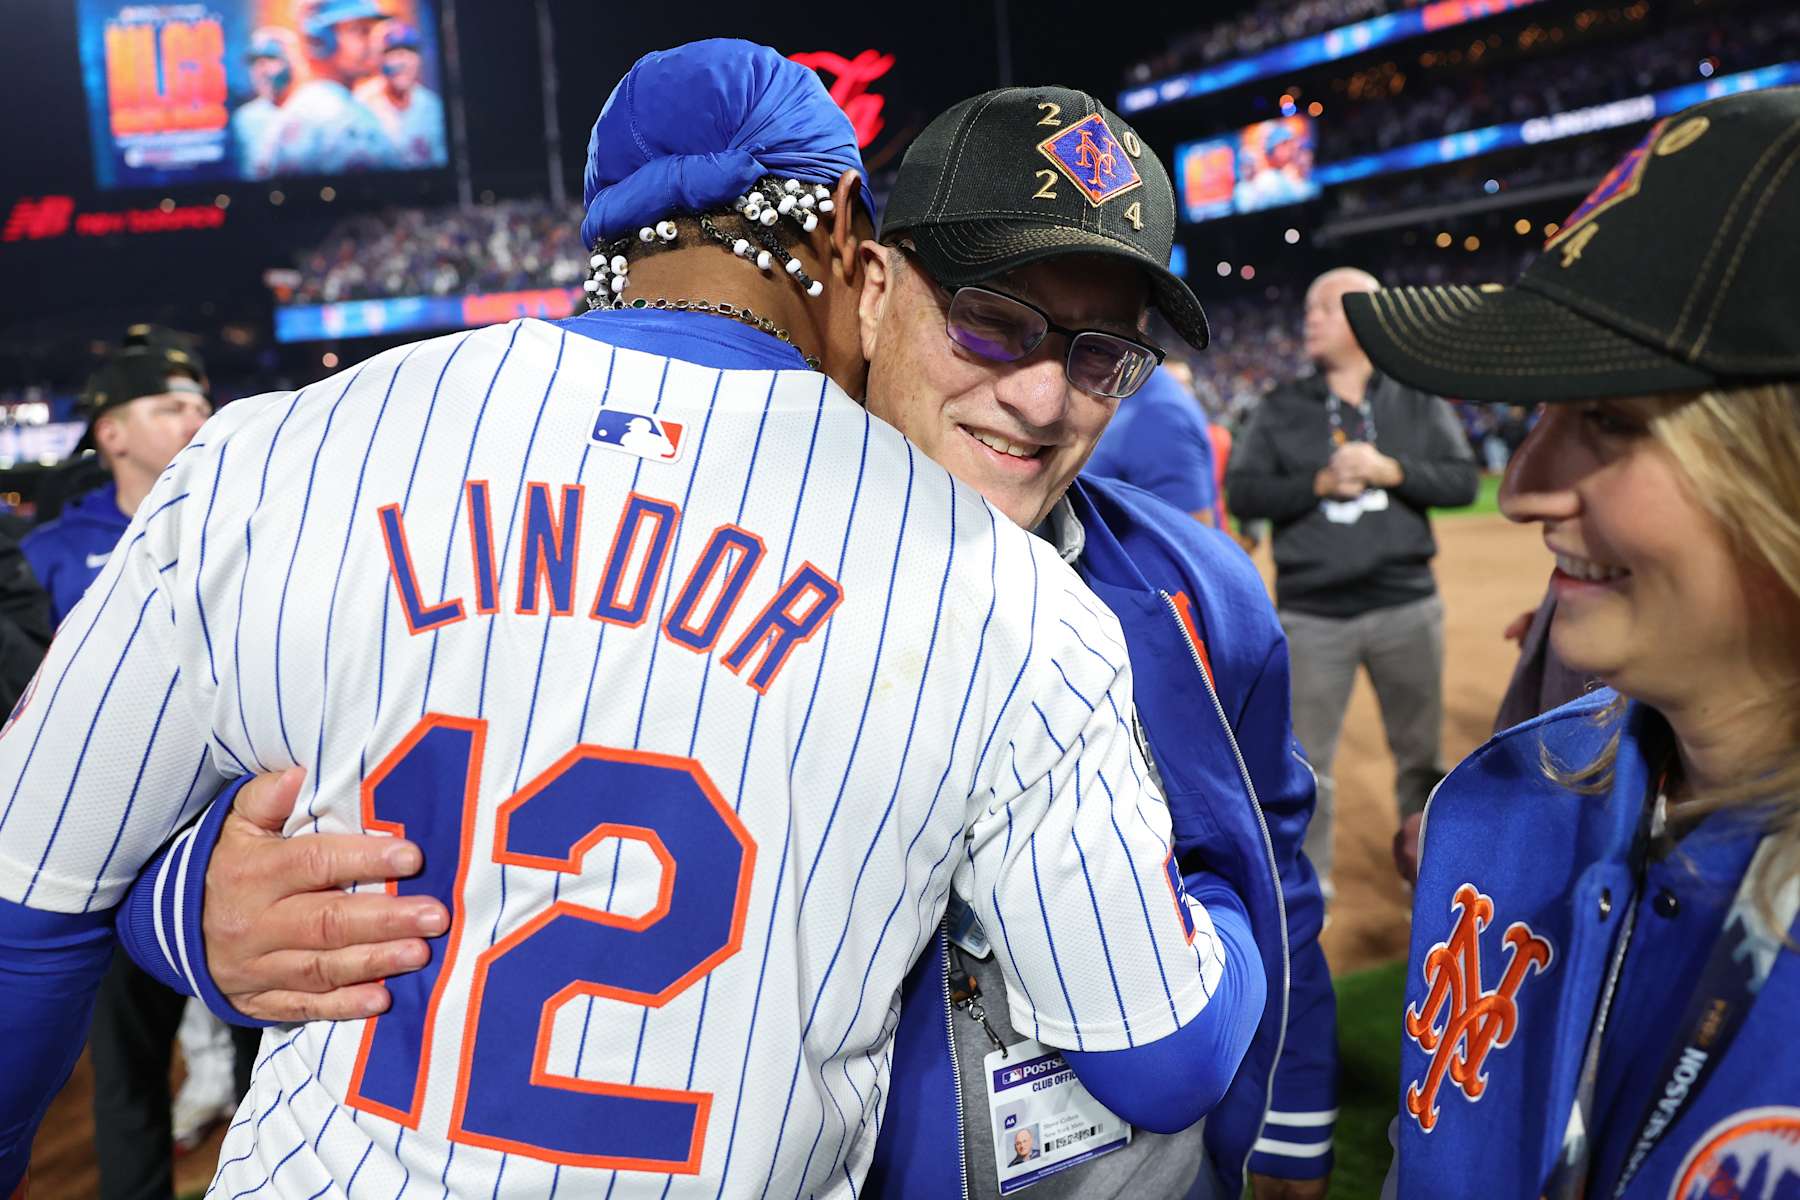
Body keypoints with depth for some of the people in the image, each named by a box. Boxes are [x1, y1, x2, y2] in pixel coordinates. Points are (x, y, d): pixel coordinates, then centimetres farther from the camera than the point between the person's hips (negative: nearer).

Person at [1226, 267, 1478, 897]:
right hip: (1311, 614, 0)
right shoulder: (1281, 407, 6)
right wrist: (1320, 484, -14)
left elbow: (1463, 480, 1)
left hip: (1406, 606, 1)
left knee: (1420, 752, 13)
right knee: (1306, 761, 6)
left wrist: (1390, 470, -14)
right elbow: (1242, 492, -2)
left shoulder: (1418, 399, 7)